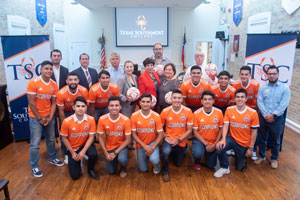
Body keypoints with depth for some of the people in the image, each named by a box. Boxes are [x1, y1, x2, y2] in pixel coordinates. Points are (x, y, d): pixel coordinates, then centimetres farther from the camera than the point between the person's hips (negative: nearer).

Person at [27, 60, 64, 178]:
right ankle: (34, 167, 16)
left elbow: (54, 102, 2)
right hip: (36, 117, -5)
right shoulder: (33, 82, -14)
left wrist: (50, 118, -6)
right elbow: (31, 103, -14)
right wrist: (40, 118, -11)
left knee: (51, 139, 17)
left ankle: (53, 158, 36)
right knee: (35, 143, 1)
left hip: (49, 116, 5)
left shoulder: (54, 84, 0)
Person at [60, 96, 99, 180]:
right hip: (73, 148, 0)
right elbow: (64, 138, -7)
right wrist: (72, 153, -9)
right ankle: (72, 161, 31)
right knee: (74, 175, -4)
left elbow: (91, 137, -12)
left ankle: (90, 170, 2)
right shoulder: (67, 121, -19)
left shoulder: (91, 119, -17)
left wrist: (83, 151, -21)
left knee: (93, 154, -33)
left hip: (85, 144, 0)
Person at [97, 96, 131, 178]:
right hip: (109, 147, 2)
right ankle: (115, 159, 33)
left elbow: (128, 139, -14)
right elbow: (101, 137, -5)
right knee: (111, 171, 1)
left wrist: (116, 152, -19)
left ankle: (123, 168, 6)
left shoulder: (125, 120, -21)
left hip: (122, 145, -2)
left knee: (122, 159, -32)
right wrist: (106, 153, -11)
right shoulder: (102, 119, -16)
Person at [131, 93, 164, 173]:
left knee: (154, 160, -29)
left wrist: (153, 147, -20)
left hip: (152, 143, -1)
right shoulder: (134, 116, -13)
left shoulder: (156, 116, -14)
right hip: (140, 145, 1)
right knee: (143, 169, 7)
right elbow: (134, 134, -8)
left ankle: (157, 165, 10)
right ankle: (144, 155, 38)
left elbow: (160, 134, -9)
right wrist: (145, 146, -17)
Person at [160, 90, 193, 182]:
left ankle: (175, 151, 48)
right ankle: (165, 171, -3)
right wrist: (165, 137, -17)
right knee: (165, 152, -34)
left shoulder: (188, 111, -13)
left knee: (177, 164, 15)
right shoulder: (165, 111, -12)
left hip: (181, 141, 2)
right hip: (169, 139, -1)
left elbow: (189, 130, -8)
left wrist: (178, 140, -16)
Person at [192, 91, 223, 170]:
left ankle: (207, 154, 38)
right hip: (200, 140, -2)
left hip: (213, 142, 2)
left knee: (211, 165, 4)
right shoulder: (196, 113, -13)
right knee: (198, 153, -33)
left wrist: (215, 144, -8)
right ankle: (197, 162, 5)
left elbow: (221, 129, 0)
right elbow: (195, 131, -9)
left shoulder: (219, 112, -8)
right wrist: (206, 144, -15)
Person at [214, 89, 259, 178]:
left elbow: (254, 132, -7)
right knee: (220, 147, -31)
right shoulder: (229, 109, -8)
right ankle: (225, 168, -4)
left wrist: (251, 148, -6)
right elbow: (225, 125, -10)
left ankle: (242, 157, 43)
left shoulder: (253, 113, -12)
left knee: (240, 167, 8)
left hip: (245, 144, 0)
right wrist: (223, 139, -27)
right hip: (232, 138, 1)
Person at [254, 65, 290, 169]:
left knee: (276, 140, 11)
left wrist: (273, 115, -18)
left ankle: (274, 159, 30)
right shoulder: (262, 88, 3)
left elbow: (283, 104, -10)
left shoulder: (285, 88, -2)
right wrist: (266, 115, -16)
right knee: (262, 138, 13)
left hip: (277, 118, -1)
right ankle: (262, 156, 31)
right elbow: (260, 102, -5)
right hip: (263, 117, 2)